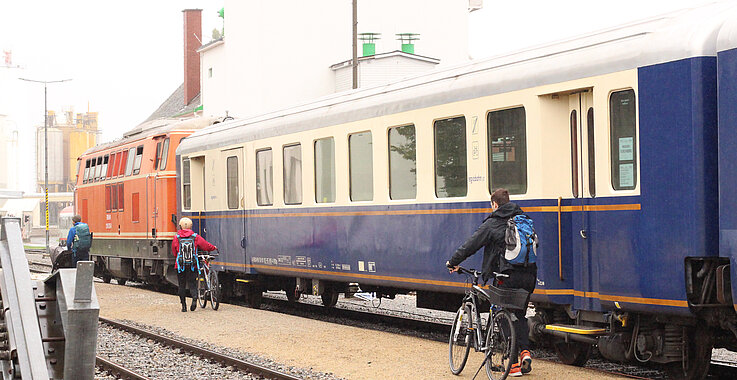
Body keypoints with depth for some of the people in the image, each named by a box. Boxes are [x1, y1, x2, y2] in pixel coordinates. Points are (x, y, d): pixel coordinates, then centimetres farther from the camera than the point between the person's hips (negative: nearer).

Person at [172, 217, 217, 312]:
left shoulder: (176, 238, 1)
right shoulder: (196, 237, -1)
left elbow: (174, 252, 11)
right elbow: (206, 245, 5)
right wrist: (214, 248, 25)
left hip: (180, 265, 0)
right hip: (192, 265, 0)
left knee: (182, 285, 9)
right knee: (191, 283, 6)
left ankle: (183, 305, 9)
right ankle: (194, 298, -22)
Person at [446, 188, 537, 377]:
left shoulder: (491, 224, 0)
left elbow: (470, 245, 0)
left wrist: (453, 262, 11)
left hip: (508, 276, -5)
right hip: (529, 274, 5)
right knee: (519, 315, 19)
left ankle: (514, 363, 2)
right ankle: (525, 350, -1)